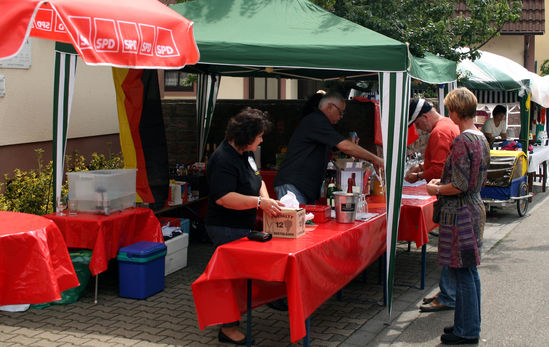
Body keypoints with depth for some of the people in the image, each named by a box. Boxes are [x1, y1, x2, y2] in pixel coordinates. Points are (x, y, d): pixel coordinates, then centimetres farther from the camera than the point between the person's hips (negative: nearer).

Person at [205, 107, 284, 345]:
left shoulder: (245, 153, 8)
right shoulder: (223, 160, -23)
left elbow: (257, 180, 19)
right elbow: (223, 198, -30)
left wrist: (266, 201, -1)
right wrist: (260, 202, -31)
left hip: (242, 226, 10)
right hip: (226, 229, -10)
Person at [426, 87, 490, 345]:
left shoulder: (462, 142, -19)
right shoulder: (481, 138, 10)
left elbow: (459, 186, -22)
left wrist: (436, 189, -5)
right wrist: (443, 181, 21)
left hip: (460, 213, -10)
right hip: (475, 208, 10)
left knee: (463, 272, -2)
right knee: (469, 271, 16)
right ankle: (471, 325, 26)